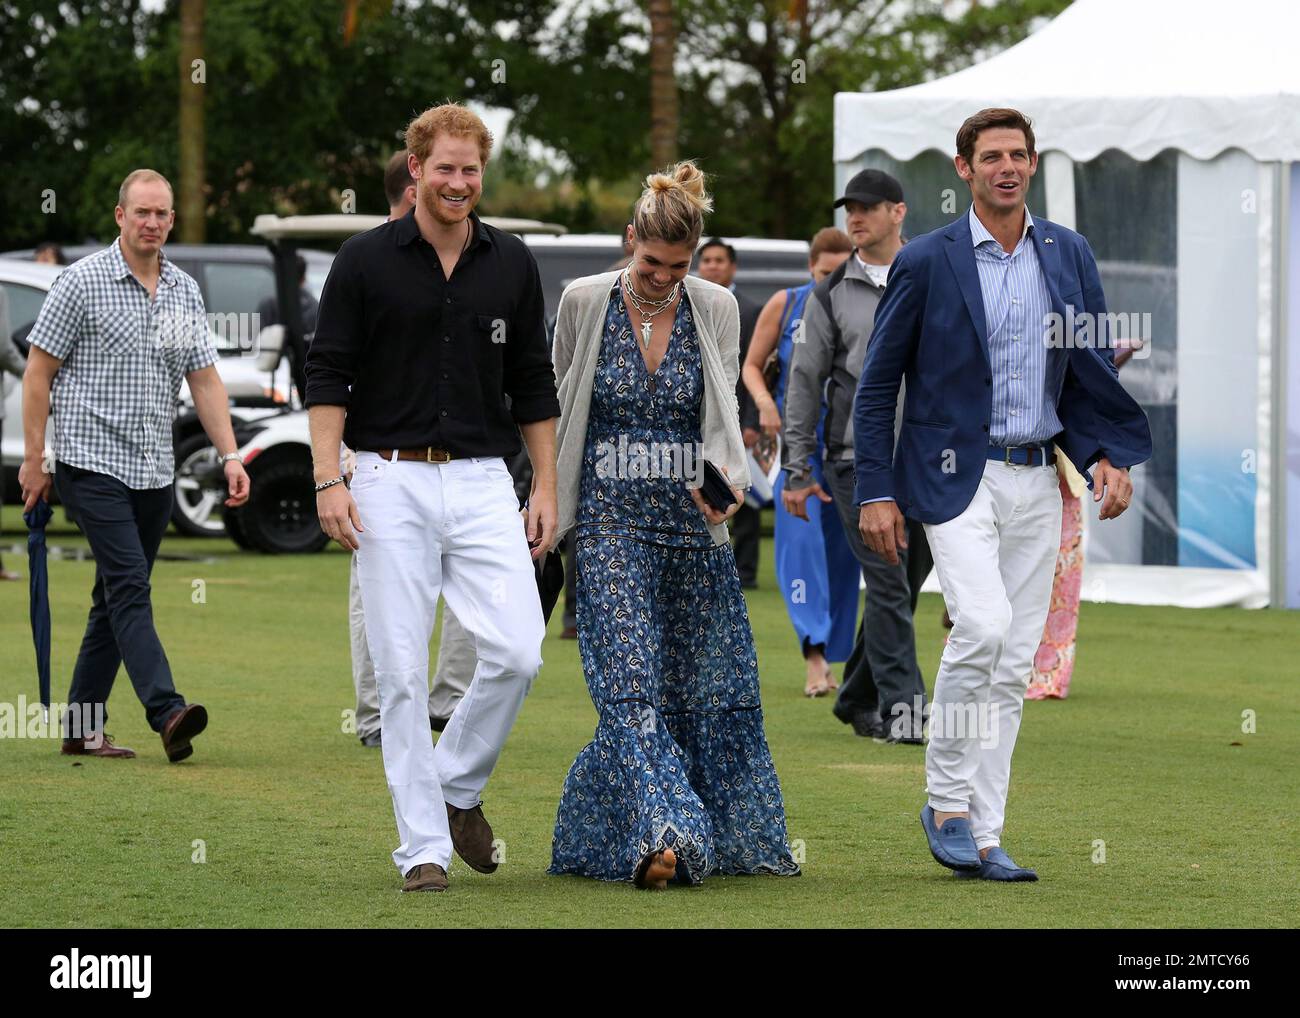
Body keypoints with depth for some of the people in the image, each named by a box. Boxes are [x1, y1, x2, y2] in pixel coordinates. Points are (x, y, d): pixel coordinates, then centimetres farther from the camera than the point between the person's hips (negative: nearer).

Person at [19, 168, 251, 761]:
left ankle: (82, 727, 13)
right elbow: (39, 371, -3)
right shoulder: (83, 282, -5)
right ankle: (167, 713, -28)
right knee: (130, 589, -16)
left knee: (116, 599, 8)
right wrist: (34, 458, -7)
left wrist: (230, 455, 2)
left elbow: (205, 381, 13)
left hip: (155, 471, 6)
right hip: (93, 463, -6)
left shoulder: (185, 292, 11)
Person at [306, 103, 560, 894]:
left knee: (518, 652, -10)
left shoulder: (511, 264, 9)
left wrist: (546, 488, 8)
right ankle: (424, 846, 4)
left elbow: (534, 384, 14)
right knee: (403, 671, -3)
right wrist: (329, 480, -9)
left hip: (484, 483, 2)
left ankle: (458, 787, 14)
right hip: (392, 483, -2)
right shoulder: (366, 261, 0)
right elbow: (327, 376, 0)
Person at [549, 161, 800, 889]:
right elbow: (559, 409, 8)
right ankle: (658, 836, -22)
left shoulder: (716, 310, 2)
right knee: (631, 684, -14)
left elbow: (723, 413, -1)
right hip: (611, 520, -2)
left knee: (710, 686, 6)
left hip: (692, 517, 2)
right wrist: (548, 505, 9)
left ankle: (729, 835, 23)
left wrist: (726, 479, -21)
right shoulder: (585, 303, -2)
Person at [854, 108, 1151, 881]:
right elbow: (878, 385, 1)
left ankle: (981, 837, 9)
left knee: (1012, 666, 4)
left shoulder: (1069, 255, 8)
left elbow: (1095, 370, 14)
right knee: (983, 625, -23)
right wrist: (877, 492, -4)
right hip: (956, 474, -4)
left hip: (1036, 482, 5)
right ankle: (947, 801, -7)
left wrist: (1107, 456, -3)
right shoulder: (927, 262, -3)